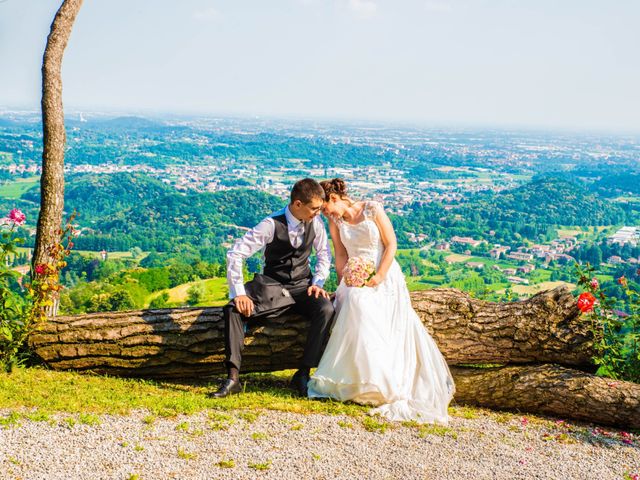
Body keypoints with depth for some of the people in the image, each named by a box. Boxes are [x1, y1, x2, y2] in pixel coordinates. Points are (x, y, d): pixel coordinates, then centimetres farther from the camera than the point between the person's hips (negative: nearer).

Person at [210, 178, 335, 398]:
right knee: (233, 310, -26)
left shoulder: (315, 222, -6)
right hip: (272, 286, -2)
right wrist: (239, 293, -25)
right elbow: (235, 254, -20)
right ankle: (233, 377, -23)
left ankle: (303, 375, -22)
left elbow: (324, 254, 10)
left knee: (326, 309, -29)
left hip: (302, 286, 2)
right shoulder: (272, 225, -19)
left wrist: (317, 282, -6)